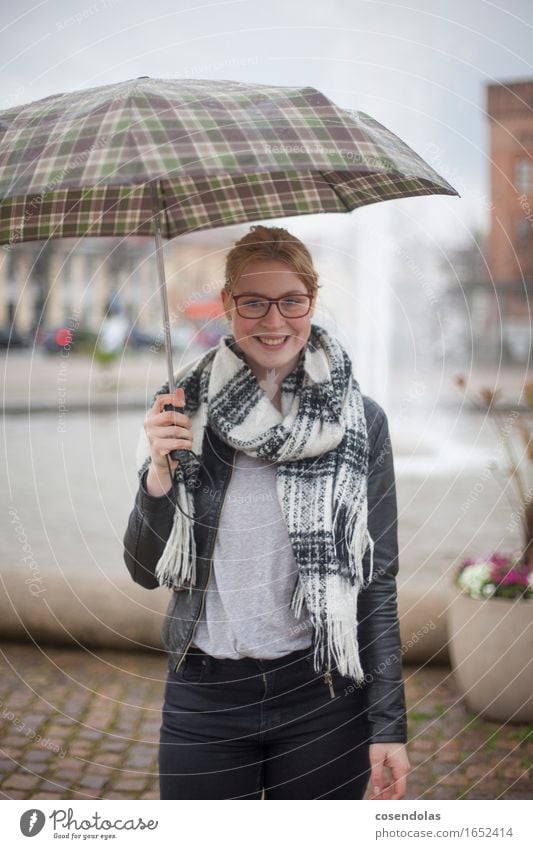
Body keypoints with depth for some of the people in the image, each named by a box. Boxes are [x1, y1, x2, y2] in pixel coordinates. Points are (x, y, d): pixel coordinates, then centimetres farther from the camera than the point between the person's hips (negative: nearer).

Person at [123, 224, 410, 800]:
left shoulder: (360, 421, -5)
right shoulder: (185, 409, -4)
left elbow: (379, 580, -1)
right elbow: (146, 572, -1)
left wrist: (389, 726, -3)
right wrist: (159, 476, -18)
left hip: (323, 694, 0)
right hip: (204, 695, 1)